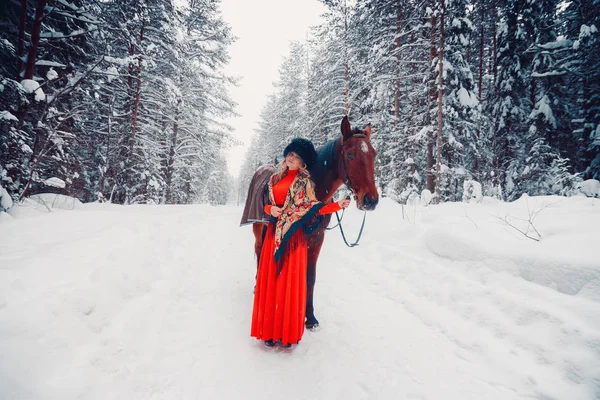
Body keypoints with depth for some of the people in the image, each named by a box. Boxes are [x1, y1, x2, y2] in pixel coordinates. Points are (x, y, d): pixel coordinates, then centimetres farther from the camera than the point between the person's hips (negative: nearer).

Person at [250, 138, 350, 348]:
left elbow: (313, 208, -6)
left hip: (293, 235, -5)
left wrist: (337, 206, -19)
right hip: (274, 233, 5)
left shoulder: (305, 182, -2)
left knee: (290, 280, 0)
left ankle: (288, 332, 15)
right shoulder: (276, 178, 13)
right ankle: (270, 329, 21)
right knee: (270, 279, 7)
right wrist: (271, 209, -4)